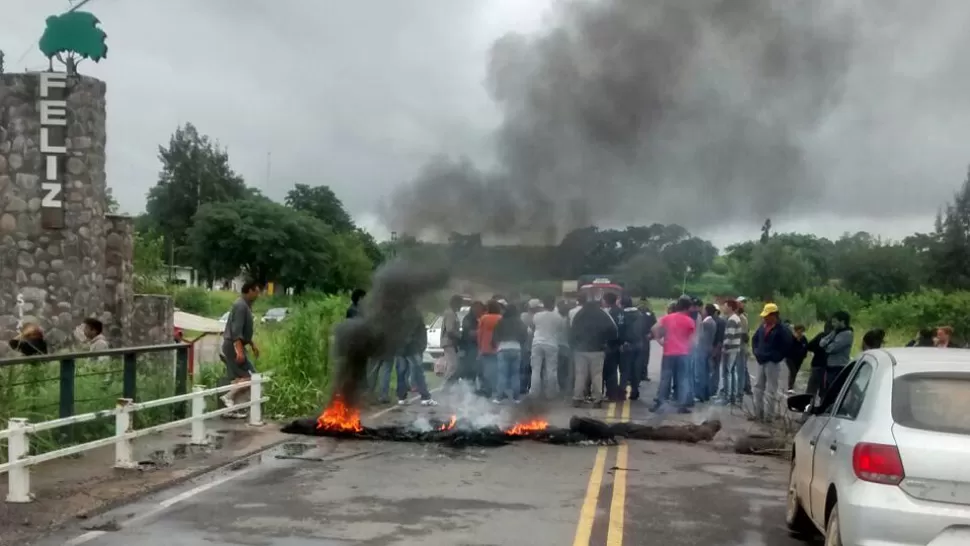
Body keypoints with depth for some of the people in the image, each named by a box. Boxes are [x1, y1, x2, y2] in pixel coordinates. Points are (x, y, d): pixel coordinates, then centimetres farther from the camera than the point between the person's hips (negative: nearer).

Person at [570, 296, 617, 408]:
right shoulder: (602, 315, -2)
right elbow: (612, 330, -7)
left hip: (581, 349, 2)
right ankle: (597, 400, -2)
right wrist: (606, 342, 6)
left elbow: (572, 332, 5)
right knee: (597, 375, 1)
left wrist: (574, 346, 12)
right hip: (597, 350, -2)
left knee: (580, 374, 4)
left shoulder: (578, 315, 4)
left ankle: (577, 399, 0)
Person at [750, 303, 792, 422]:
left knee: (770, 390, -2)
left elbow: (787, 346, -16)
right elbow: (754, 339, 21)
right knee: (758, 387, 12)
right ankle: (758, 413, 21)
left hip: (772, 363, -7)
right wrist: (756, 352, 7)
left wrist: (775, 358, -16)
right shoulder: (762, 327, 7)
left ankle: (768, 416, 2)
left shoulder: (782, 330, -13)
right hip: (761, 362, 7)